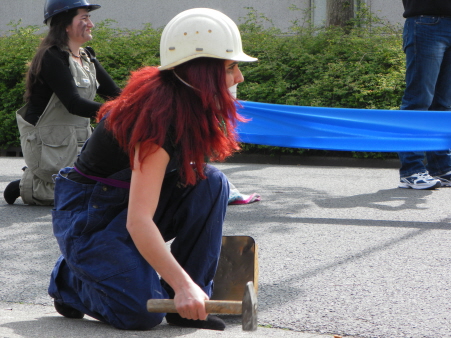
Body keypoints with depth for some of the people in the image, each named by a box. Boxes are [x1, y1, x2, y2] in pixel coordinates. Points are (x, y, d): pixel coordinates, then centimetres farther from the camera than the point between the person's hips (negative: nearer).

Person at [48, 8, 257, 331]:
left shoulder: (186, 105, -5)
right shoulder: (161, 114, -30)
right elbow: (138, 220, -36)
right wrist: (182, 284, -43)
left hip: (128, 201, 8)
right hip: (86, 217, -8)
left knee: (211, 182, -14)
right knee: (144, 312, -23)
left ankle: (187, 304, -8)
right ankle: (71, 281, 7)